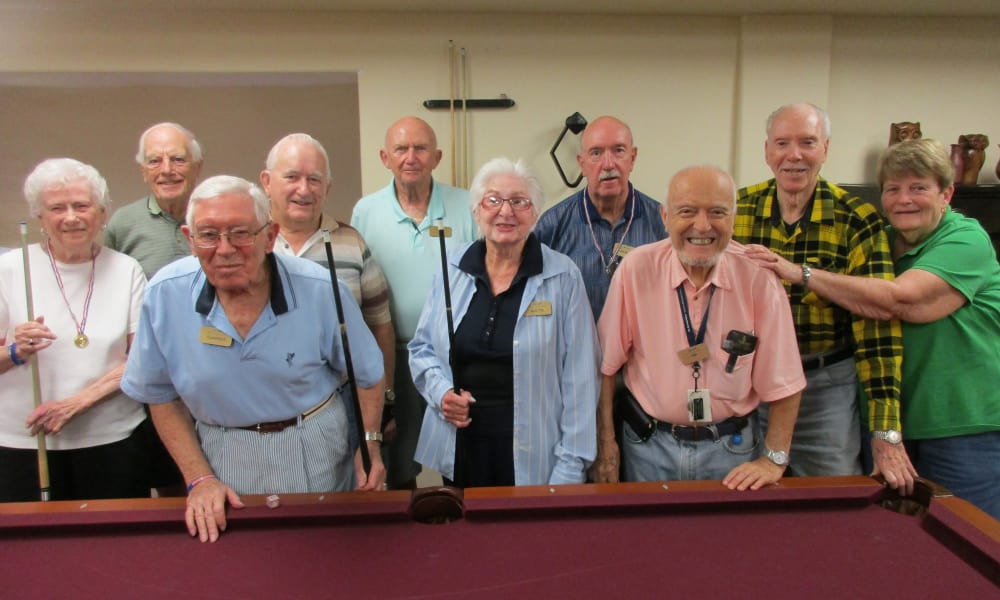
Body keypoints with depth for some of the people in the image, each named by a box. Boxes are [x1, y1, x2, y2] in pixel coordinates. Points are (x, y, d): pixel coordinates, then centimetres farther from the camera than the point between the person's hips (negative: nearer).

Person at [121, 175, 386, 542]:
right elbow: (162, 395, 0)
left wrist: (369, 443, -13)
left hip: (317, 460, 0)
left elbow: (366, 375, -3)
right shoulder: (165, 295, -13)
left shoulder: (320, 290, -17)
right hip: (223, 462, 1)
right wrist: (199, 478, -5)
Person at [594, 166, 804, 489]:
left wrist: (774, 459, -8)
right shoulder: (636, 269, -14)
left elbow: (782, 380, -6)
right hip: (650, 443, 0)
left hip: (731, 448, 1)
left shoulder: (757, 275, -13)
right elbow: (607, 363, -7)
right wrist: (605, 441, -6)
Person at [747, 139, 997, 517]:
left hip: (965, 429, -6)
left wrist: (801, 274, -28)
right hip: (899, 426, 6)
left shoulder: (966, 239, -11)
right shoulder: (882, 242, 9)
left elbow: (899, 300, -27)